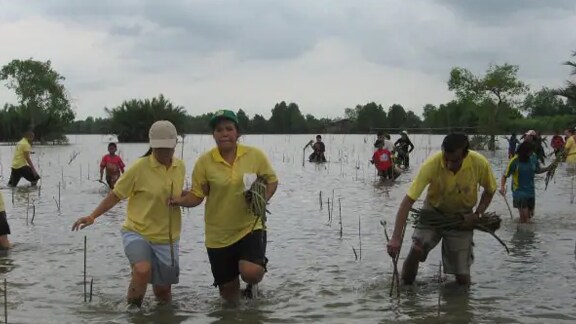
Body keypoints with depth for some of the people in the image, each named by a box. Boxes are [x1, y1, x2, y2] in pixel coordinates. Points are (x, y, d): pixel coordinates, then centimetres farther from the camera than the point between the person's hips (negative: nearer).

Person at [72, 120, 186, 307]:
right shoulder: (140, 167, -15)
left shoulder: (180, 167, 1)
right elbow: (116, 195, -9)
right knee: (143, 270, -33)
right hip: (137, 233, -4)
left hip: (167, 238, 4)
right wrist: (92, 216, -18)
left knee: (163, 291, 11)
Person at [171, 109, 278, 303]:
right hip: (218, 235, 1)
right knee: (229, 297, 11)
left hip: (250, 227, -1)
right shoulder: (204, 161, -8)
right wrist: (179, 201, -24)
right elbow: (197, 196, -4)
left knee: (250, 272, -27)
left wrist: (263, 200, -14)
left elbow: (271, 180, 5)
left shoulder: (255, 155, -7)